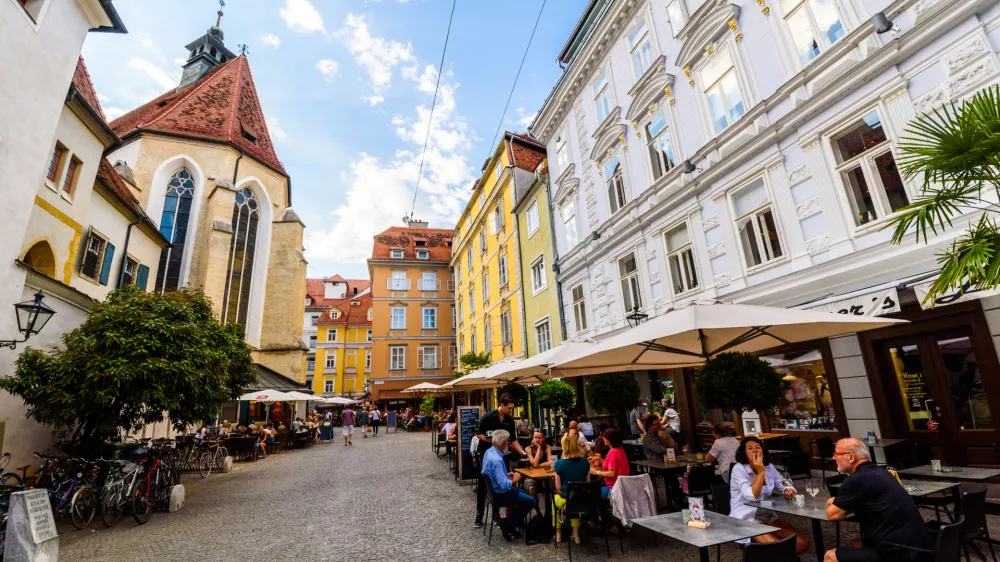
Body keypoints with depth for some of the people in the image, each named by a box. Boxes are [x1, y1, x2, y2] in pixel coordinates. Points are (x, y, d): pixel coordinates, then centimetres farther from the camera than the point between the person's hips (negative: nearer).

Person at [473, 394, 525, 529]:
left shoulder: (510, 420, -3)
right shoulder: (488, 416, -16)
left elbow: (513, 439, 3)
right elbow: (478, 434, -11)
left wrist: (523, 452, -7)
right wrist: (492, 441, -24)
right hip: (485, 453, -4)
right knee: (483, 485, 4)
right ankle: (479, 516, 14)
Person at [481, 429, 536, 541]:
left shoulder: (489, 451, -3)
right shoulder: (496, 460, -33)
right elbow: (505, 485, -32)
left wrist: (506, 475, 6)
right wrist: (514, 480, -13)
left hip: (494, 489, 10)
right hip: (500, 494, -9)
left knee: (525, 494, 22)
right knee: (531, 501, 1)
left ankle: (513, 521, 25)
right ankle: (507, 523, 6)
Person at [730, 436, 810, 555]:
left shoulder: (769, 467, 4)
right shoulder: (739, 469, -15)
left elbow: (784, 486, 13)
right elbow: (752, 496, -25)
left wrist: (789, 491, -12)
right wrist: (760, 472, -21)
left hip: (768, 516, 7)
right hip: (746, 520, -7)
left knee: (803, 543, -9)